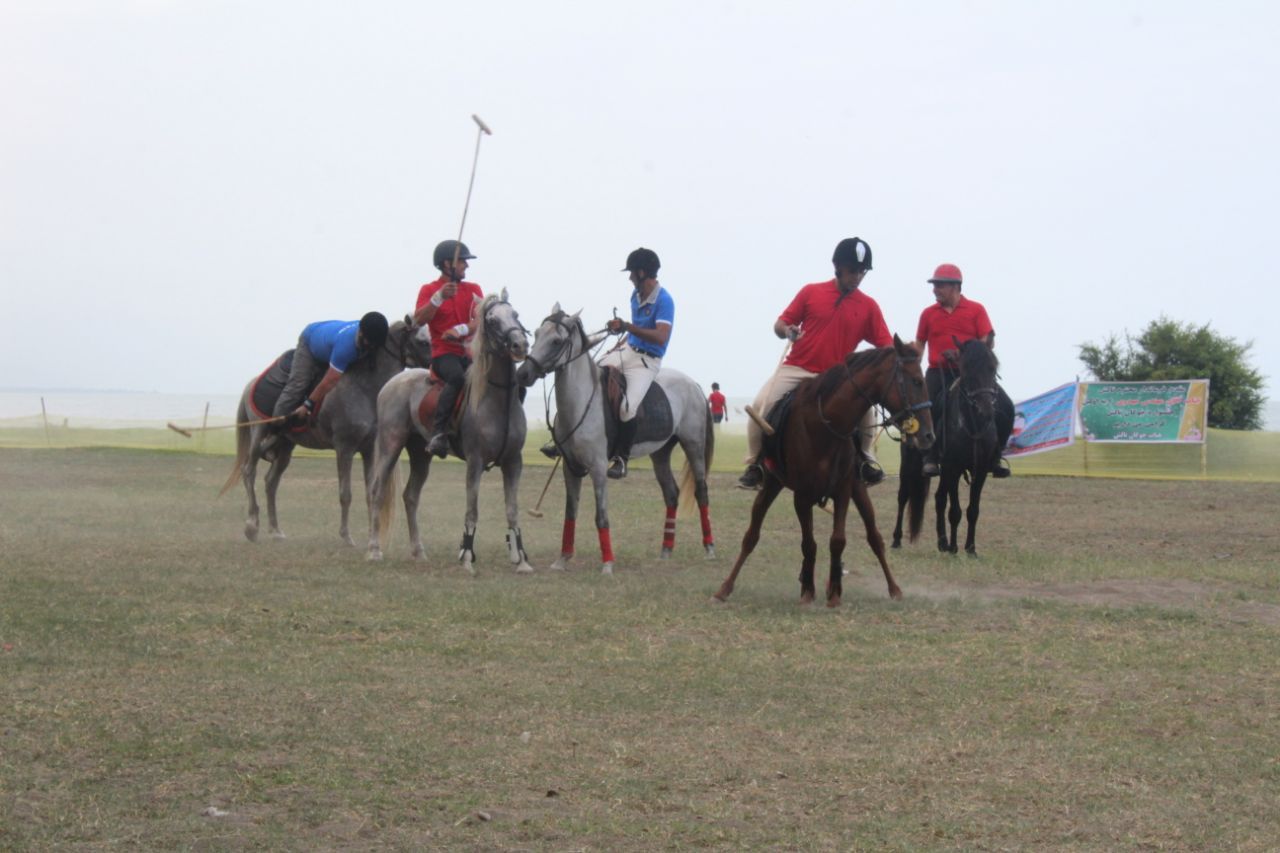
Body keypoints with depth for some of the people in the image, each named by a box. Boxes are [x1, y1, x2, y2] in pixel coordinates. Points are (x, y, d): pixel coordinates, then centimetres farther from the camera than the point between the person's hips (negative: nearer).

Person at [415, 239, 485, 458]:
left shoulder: (473, 289, 14)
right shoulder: (429, 290, 5)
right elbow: (419, 320, -10)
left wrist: (461, 330, -20)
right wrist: (439, 297, -22)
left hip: (471, 353, 5)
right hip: (444, 354, -5)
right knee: (457, 377, -37)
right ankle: (439, 433, -41)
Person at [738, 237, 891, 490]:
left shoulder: (868, 306, 2)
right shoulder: (811, 292, 0)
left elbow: (886, 346, -2)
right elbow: (780, 323, 4)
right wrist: (786, 331, -19)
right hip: (797, 369, -1)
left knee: (865, 406, -21)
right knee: (762, 404, -19)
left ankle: (864, 459, 3)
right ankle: (755, 464, -2)